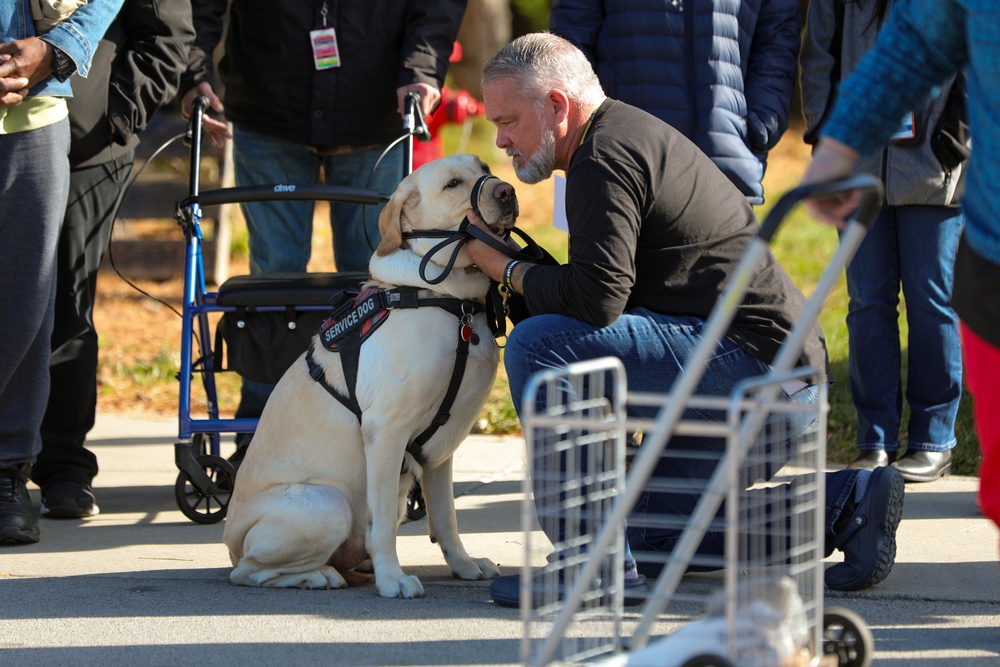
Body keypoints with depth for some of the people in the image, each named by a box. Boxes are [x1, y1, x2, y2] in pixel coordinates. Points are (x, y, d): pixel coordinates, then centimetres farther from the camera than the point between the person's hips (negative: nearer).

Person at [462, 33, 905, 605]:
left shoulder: (604, 157, -13)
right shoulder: (634, 134, 21)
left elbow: (596, 297, -24)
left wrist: (505, 268, -9)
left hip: (752, 357, -11)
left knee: (538, 344, -19)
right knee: (647, 521, 21)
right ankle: (843, 500, 17)